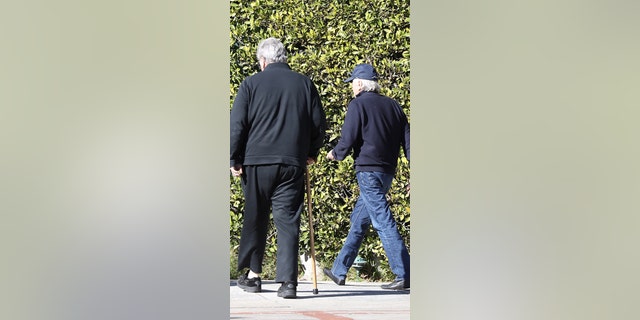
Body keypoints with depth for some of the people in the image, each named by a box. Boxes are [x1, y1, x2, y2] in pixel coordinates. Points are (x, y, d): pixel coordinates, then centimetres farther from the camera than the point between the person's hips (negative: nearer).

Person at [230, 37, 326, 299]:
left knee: (255, 219, 12)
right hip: (293, 163, 1)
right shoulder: (305, 84, 7)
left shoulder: (251, 84, 1)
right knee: (288, 221, 0)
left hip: (257, 162, -1)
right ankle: (288, 281, -8)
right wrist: (311, 152, 24)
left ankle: (252, 275, 21)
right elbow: (319, 123, 10)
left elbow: (237, 125, -2)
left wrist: (234, 159, 3)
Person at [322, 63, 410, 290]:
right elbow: (407, 141, 10)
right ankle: (340, 271, 25)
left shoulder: (358, 104, -7)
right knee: (359, 220, 16)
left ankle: (404, 275, -13)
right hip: (388, 171, 8)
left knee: (383, 222, -8)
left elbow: (347, 140, -11)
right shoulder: (393, 105, 13)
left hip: (368, 170, -8)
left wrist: (335, 154, 10)